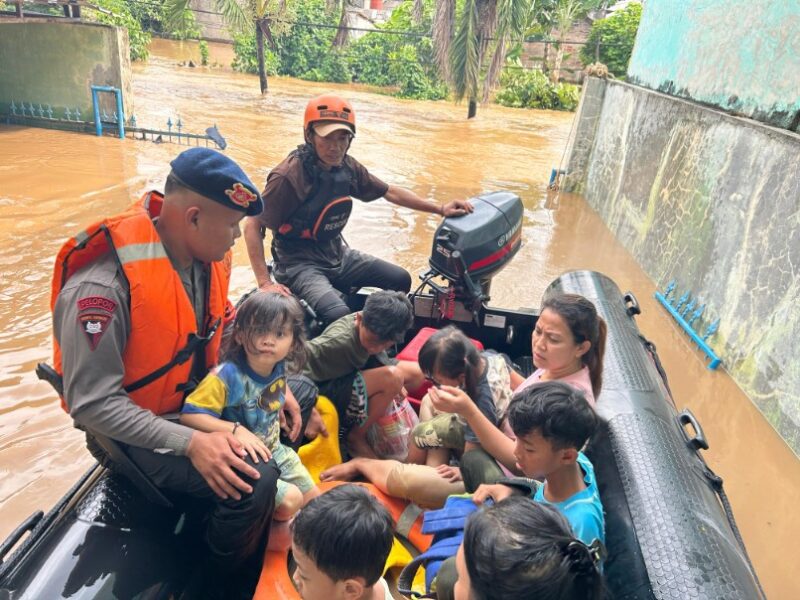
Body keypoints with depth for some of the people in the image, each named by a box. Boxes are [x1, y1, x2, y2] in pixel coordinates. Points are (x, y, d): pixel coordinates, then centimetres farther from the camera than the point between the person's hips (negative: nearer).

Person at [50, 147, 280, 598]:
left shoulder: (210, 256, -7)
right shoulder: (104, 286, -30)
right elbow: (93, 404, -26)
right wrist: (191, 443, -30)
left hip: (200, 399, 8)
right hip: (134, 428, -8)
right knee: (253, 483, -25)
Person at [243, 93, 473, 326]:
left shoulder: (347, 166, -2)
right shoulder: (289, 175, -21)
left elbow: (389, 192, 9)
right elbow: (252, 225, -17)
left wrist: (440, 208, 4)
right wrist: (265, 283, -24)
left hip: (337, 254, 7)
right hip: (299, 263, -7)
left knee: (401, 280, 7)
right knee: (339, 315, -31)